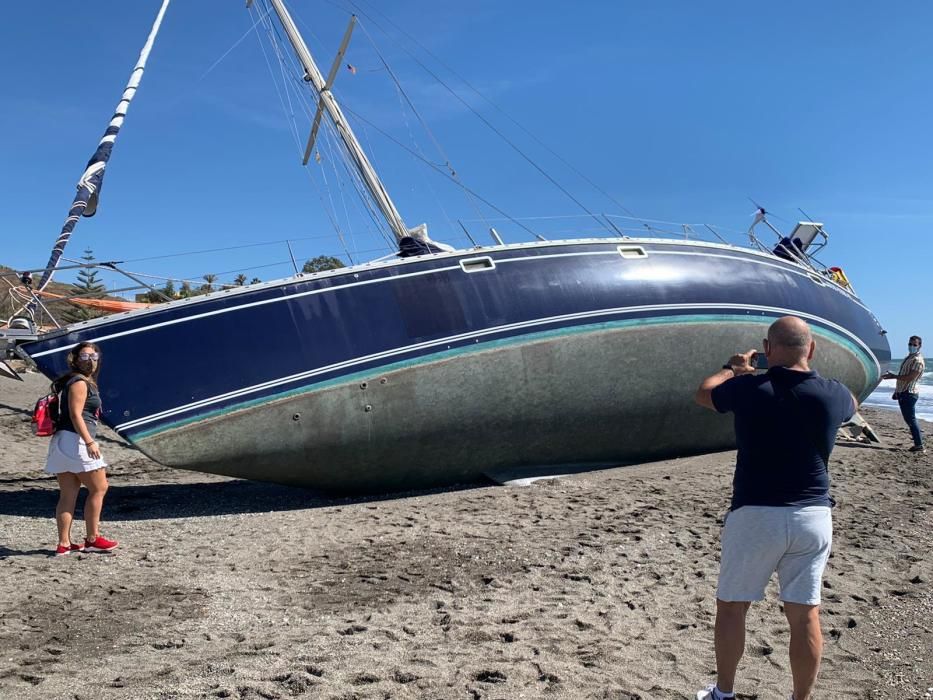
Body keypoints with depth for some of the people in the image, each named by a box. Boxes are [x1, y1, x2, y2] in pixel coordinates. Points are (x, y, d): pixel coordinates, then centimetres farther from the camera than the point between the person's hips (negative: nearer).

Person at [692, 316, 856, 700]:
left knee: (731, 606, 13)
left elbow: (704, 393, 10)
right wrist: (808, 370, 28)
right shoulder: (833, 394, -6)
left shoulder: (748, 389, -12)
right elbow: (851, 405, 21)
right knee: (805, 615, 10)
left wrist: (733, 368, 27)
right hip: (813, 516, 3)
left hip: (755, 514, -2)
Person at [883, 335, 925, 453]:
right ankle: (918, 443, 16)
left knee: (911, 419, -10)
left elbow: (910, 378, -23)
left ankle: (919, 446, -8)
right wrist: (897, 391, 23)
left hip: (909, 394, -10)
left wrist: (893, 376, -17)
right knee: (909, 419, 12)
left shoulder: (918, 361, -14)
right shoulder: (908, 358, 18)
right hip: (903, 393, 10)